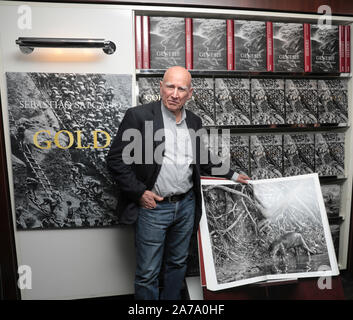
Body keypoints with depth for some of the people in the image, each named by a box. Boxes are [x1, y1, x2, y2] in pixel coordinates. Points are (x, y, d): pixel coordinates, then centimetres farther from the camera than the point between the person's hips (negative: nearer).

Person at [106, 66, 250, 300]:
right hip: (152, 205, -4)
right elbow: (116, 159, -9)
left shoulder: (194, 121, 7)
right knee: (147, 273, 9)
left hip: (186, 205, 5)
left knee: (177, 265, 21)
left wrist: (232, 175, 17)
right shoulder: (138, 116, -10)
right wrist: (139, 193, -14)